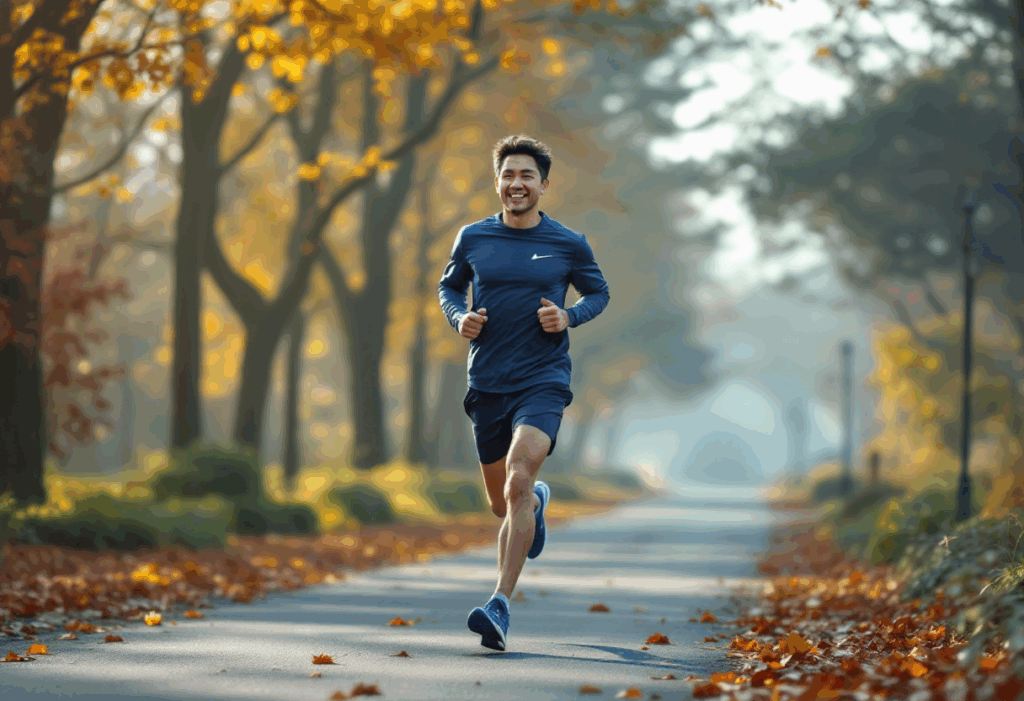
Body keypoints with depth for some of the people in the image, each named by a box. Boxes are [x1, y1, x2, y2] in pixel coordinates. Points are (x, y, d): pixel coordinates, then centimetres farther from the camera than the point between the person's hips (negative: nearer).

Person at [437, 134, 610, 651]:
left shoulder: (569, 244, 0)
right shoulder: (472, 239, 4)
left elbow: (598, 292, 14)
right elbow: (449, 286, 18)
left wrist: (569, 317, -6)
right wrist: (459, 317, -3)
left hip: (543, 381, -3)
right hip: (487, 383, 3)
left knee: (518, 481, -25)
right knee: (501, 503, 15)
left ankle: (500, 604, -26)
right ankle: (537, 502, 55)